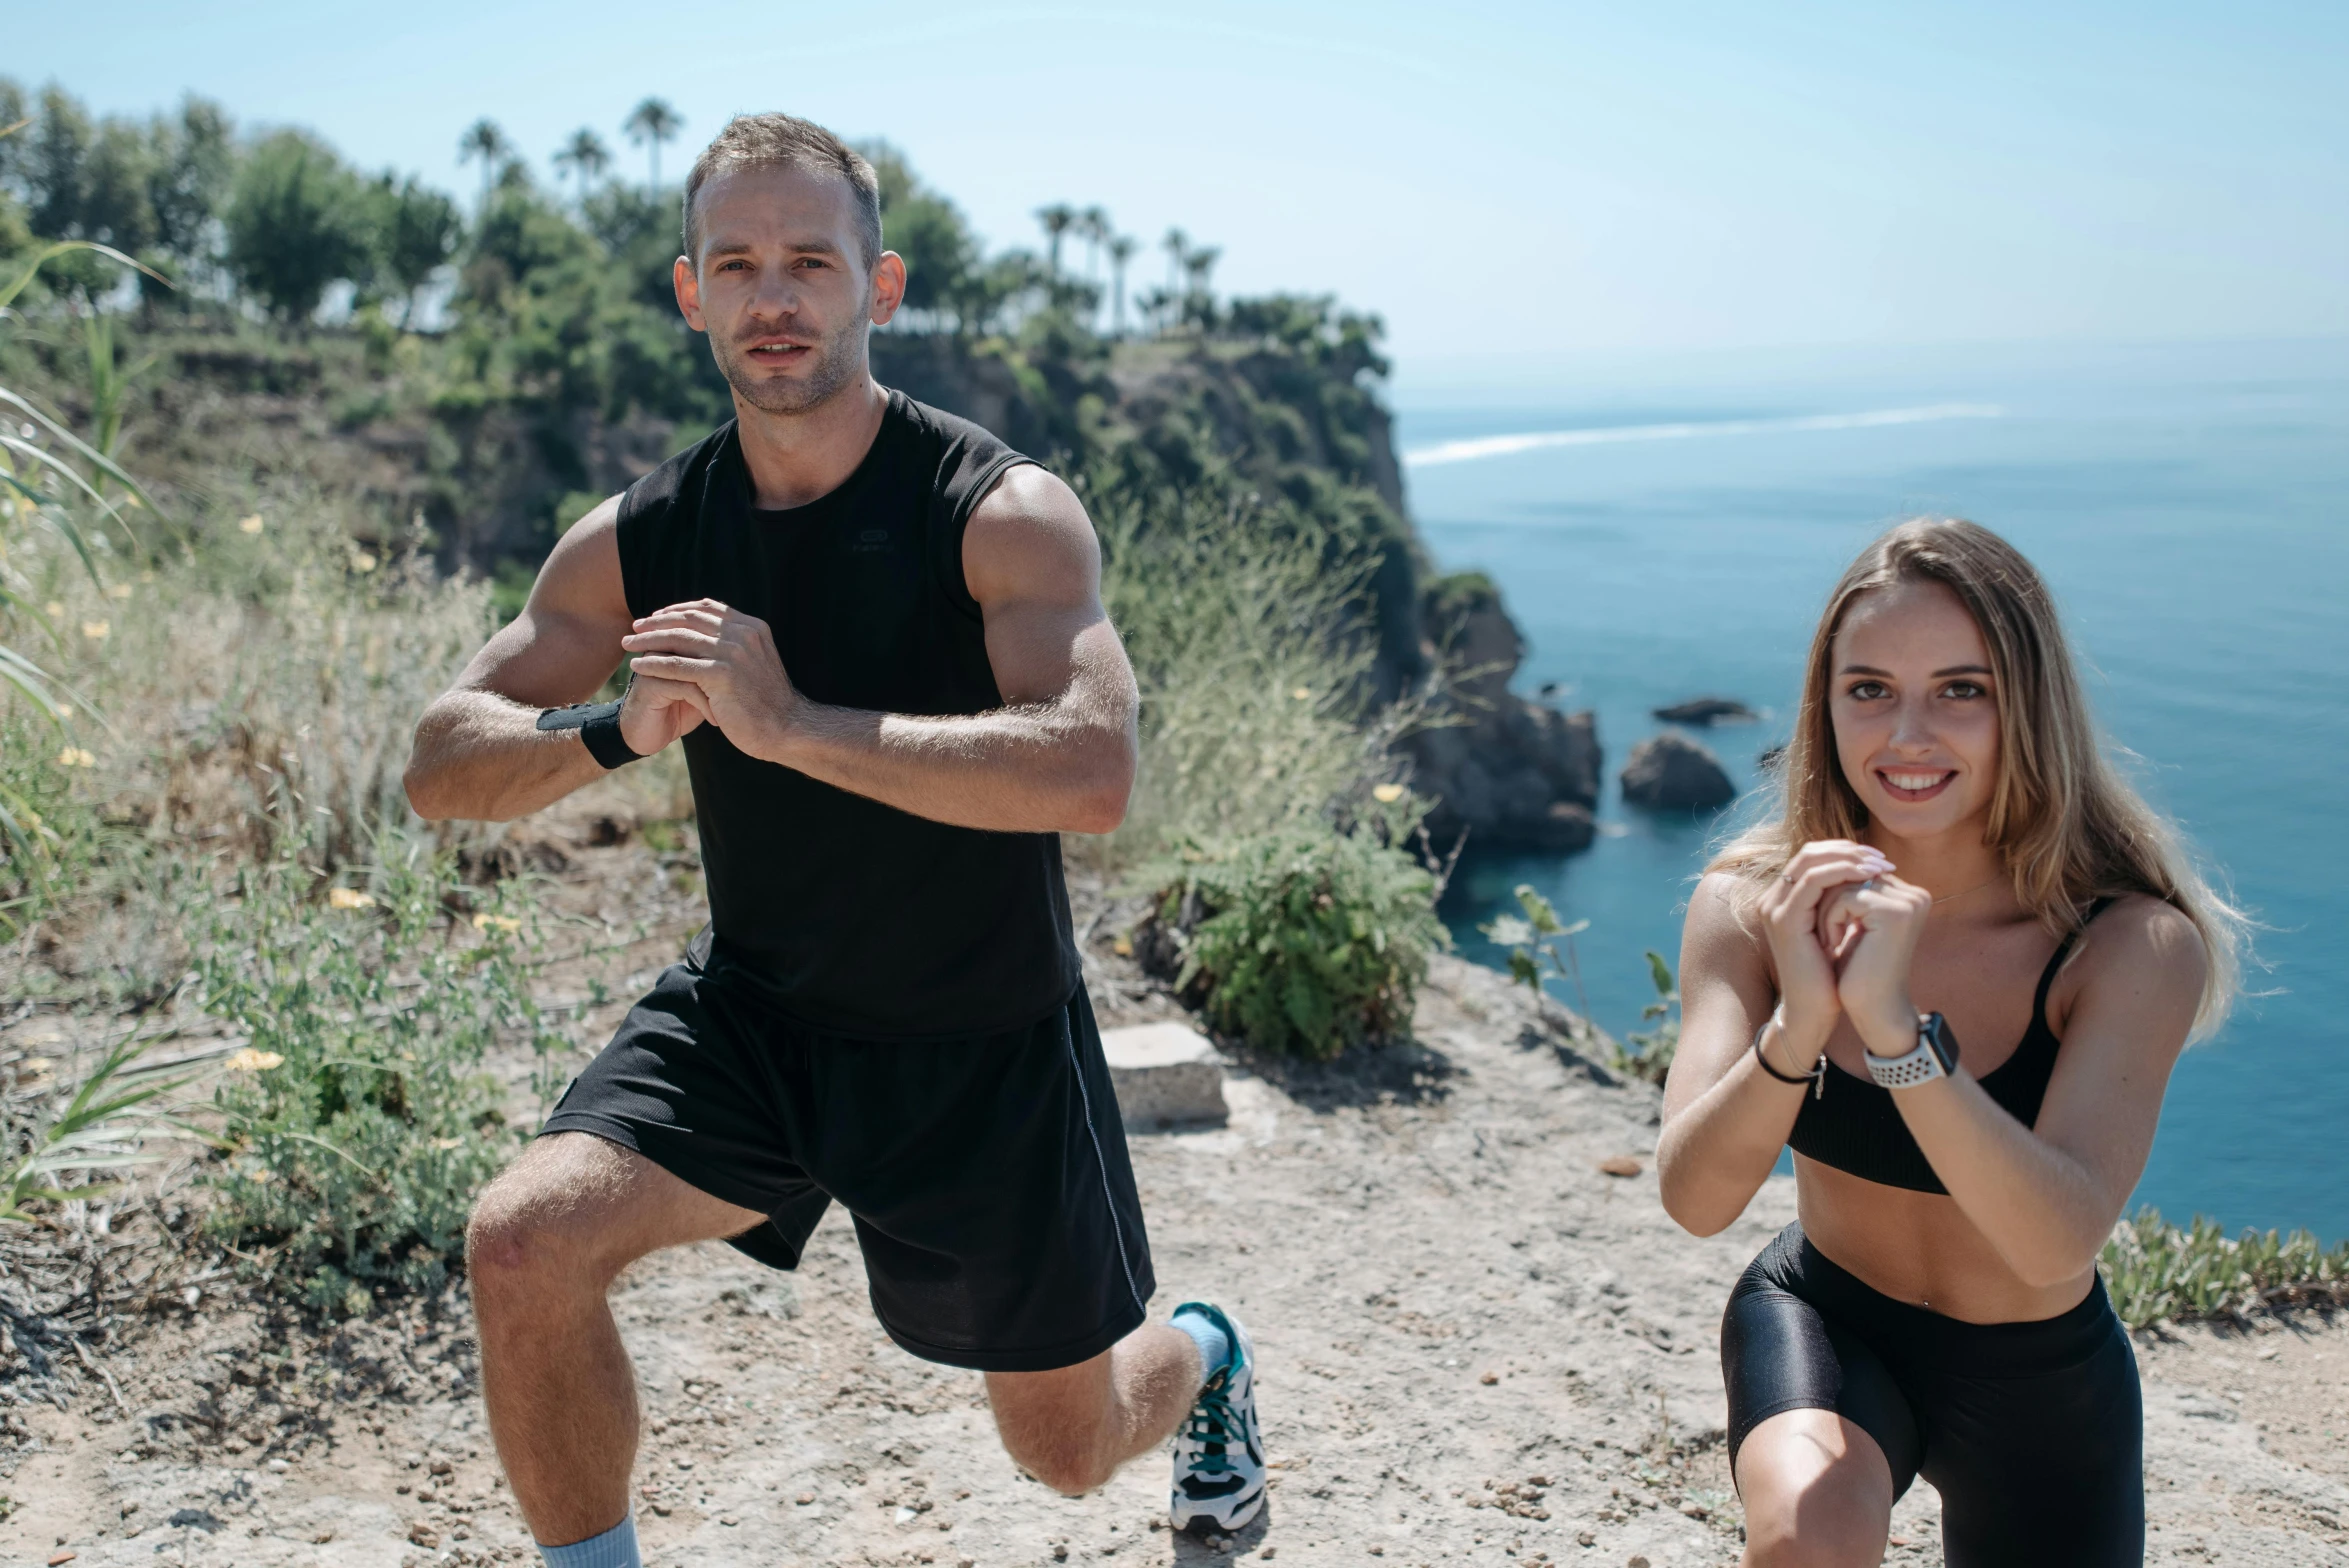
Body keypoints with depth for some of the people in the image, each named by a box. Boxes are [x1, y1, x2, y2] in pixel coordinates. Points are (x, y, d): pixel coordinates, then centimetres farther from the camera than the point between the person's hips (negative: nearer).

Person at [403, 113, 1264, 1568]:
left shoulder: (1005, 514, -19)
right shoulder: (639, 542, -5)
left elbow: (1091, 773, -34)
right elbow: (443, 764, -3)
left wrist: (789, 722, -37)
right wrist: (615, 729, -24)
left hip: (988, 1047, -3)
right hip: (751, 1011, 3)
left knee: (1071, 1447, 13)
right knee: (524, 1243, -22)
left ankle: (1206, 1357, 50)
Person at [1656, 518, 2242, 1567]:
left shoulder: (2133, 943, -23)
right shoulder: (1751, 905, -17)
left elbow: (2059, 1243, -34)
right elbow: (1695, 1198, -26)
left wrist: (1896, 1024, -47)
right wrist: (1795, 1025, -44)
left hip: (2038, 1390, 1)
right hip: (1821, 1323, 0)